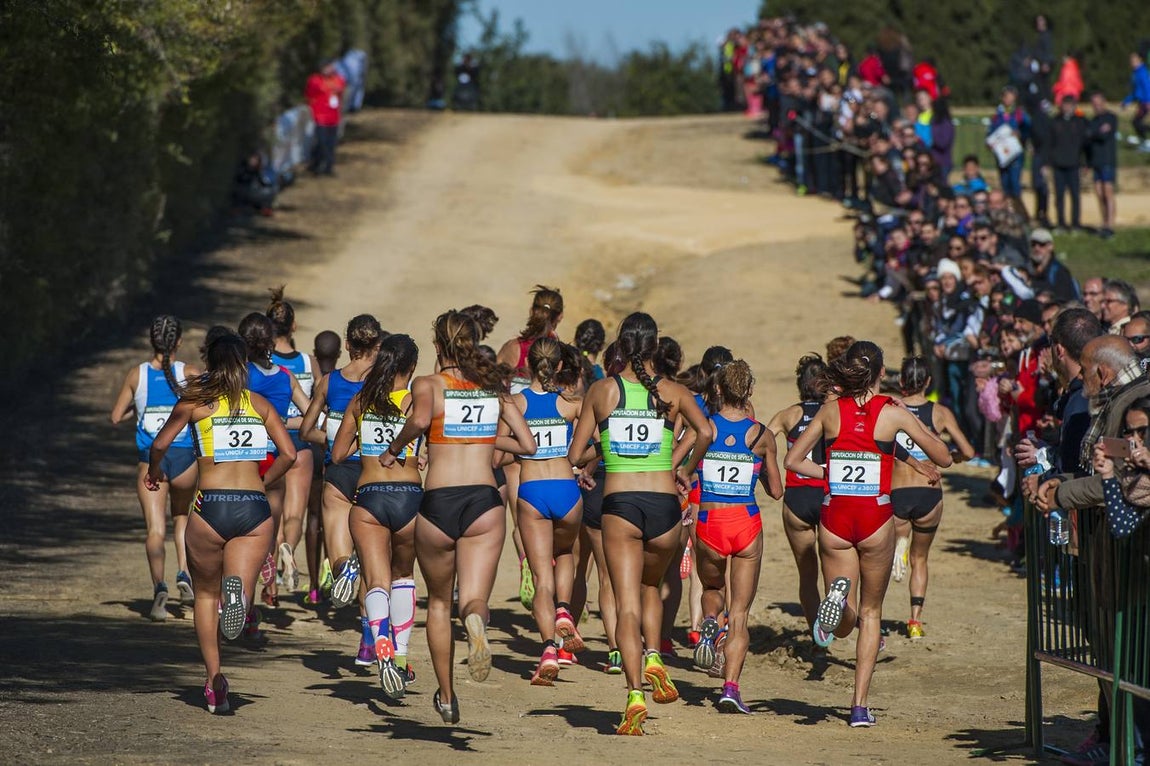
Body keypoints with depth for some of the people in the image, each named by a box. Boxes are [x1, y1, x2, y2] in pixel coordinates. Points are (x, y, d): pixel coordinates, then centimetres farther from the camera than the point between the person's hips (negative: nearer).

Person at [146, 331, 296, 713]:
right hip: (254, 509, 1)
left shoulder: (195, 400, 6)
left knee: (206, 594, 18)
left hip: (211, 506, -1)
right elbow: (288, 453, 7)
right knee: (235, 608, 0)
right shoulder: (259, 404, 13)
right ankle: (238, 592, -38)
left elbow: (160, 444, 1)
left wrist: (153, 473, 22)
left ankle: (214, 679, 6)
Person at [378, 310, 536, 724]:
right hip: (485, 502, 1)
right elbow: (527, 445, 11)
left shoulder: (428, 384, 1)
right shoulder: (494, 387, 10)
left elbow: (419, 420, -22)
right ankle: (476, 619, -41)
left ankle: (447, 697, 25)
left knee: (439, 602, 20)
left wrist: (393, 450, -4)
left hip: (438, 503, -1)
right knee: (473, 599, -3)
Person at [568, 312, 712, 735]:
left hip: (618, 505, -1)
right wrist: (687, 470, 4)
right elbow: (705, 432, -13)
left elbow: (575, 455, 4)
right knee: (650, 588, 27)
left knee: (627, 604, -4)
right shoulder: (673, 392, 4)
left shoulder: (601, 390, 4)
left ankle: (635, 693, -20)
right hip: (663, 505, 1)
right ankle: (653, 658, 5)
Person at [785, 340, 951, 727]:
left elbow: (792, 460, 6)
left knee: (842, 626, 10)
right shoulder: (893, 413, -4)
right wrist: (914, 421, 16)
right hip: (876, 518, -1)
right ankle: (860, 705, 6)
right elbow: (943, 458, 4)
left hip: (835, 517, 1)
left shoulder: (831, 410, 2)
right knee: (871, 612, 15)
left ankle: (838, 595, -28)